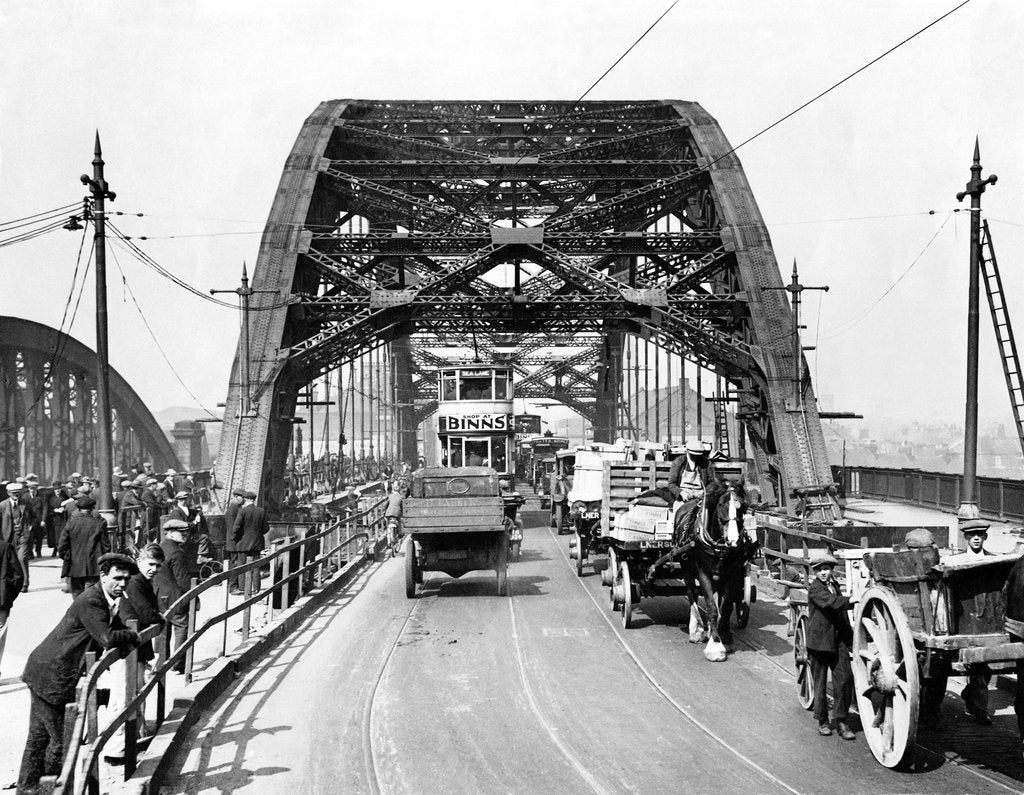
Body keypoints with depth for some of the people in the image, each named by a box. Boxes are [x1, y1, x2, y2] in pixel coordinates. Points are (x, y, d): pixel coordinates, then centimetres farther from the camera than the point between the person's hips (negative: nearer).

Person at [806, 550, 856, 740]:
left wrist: (849, 636, 25)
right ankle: (822, 722, 18)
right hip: (819, 641, -5)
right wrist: (851, 600, -38)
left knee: (845, 678, -5)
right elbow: (829, 602, -28)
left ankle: (841, 721, 4)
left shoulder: (835, 585, 14)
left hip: (838, 640, 5)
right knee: (820, 682, 5)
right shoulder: (814, 588, -9)